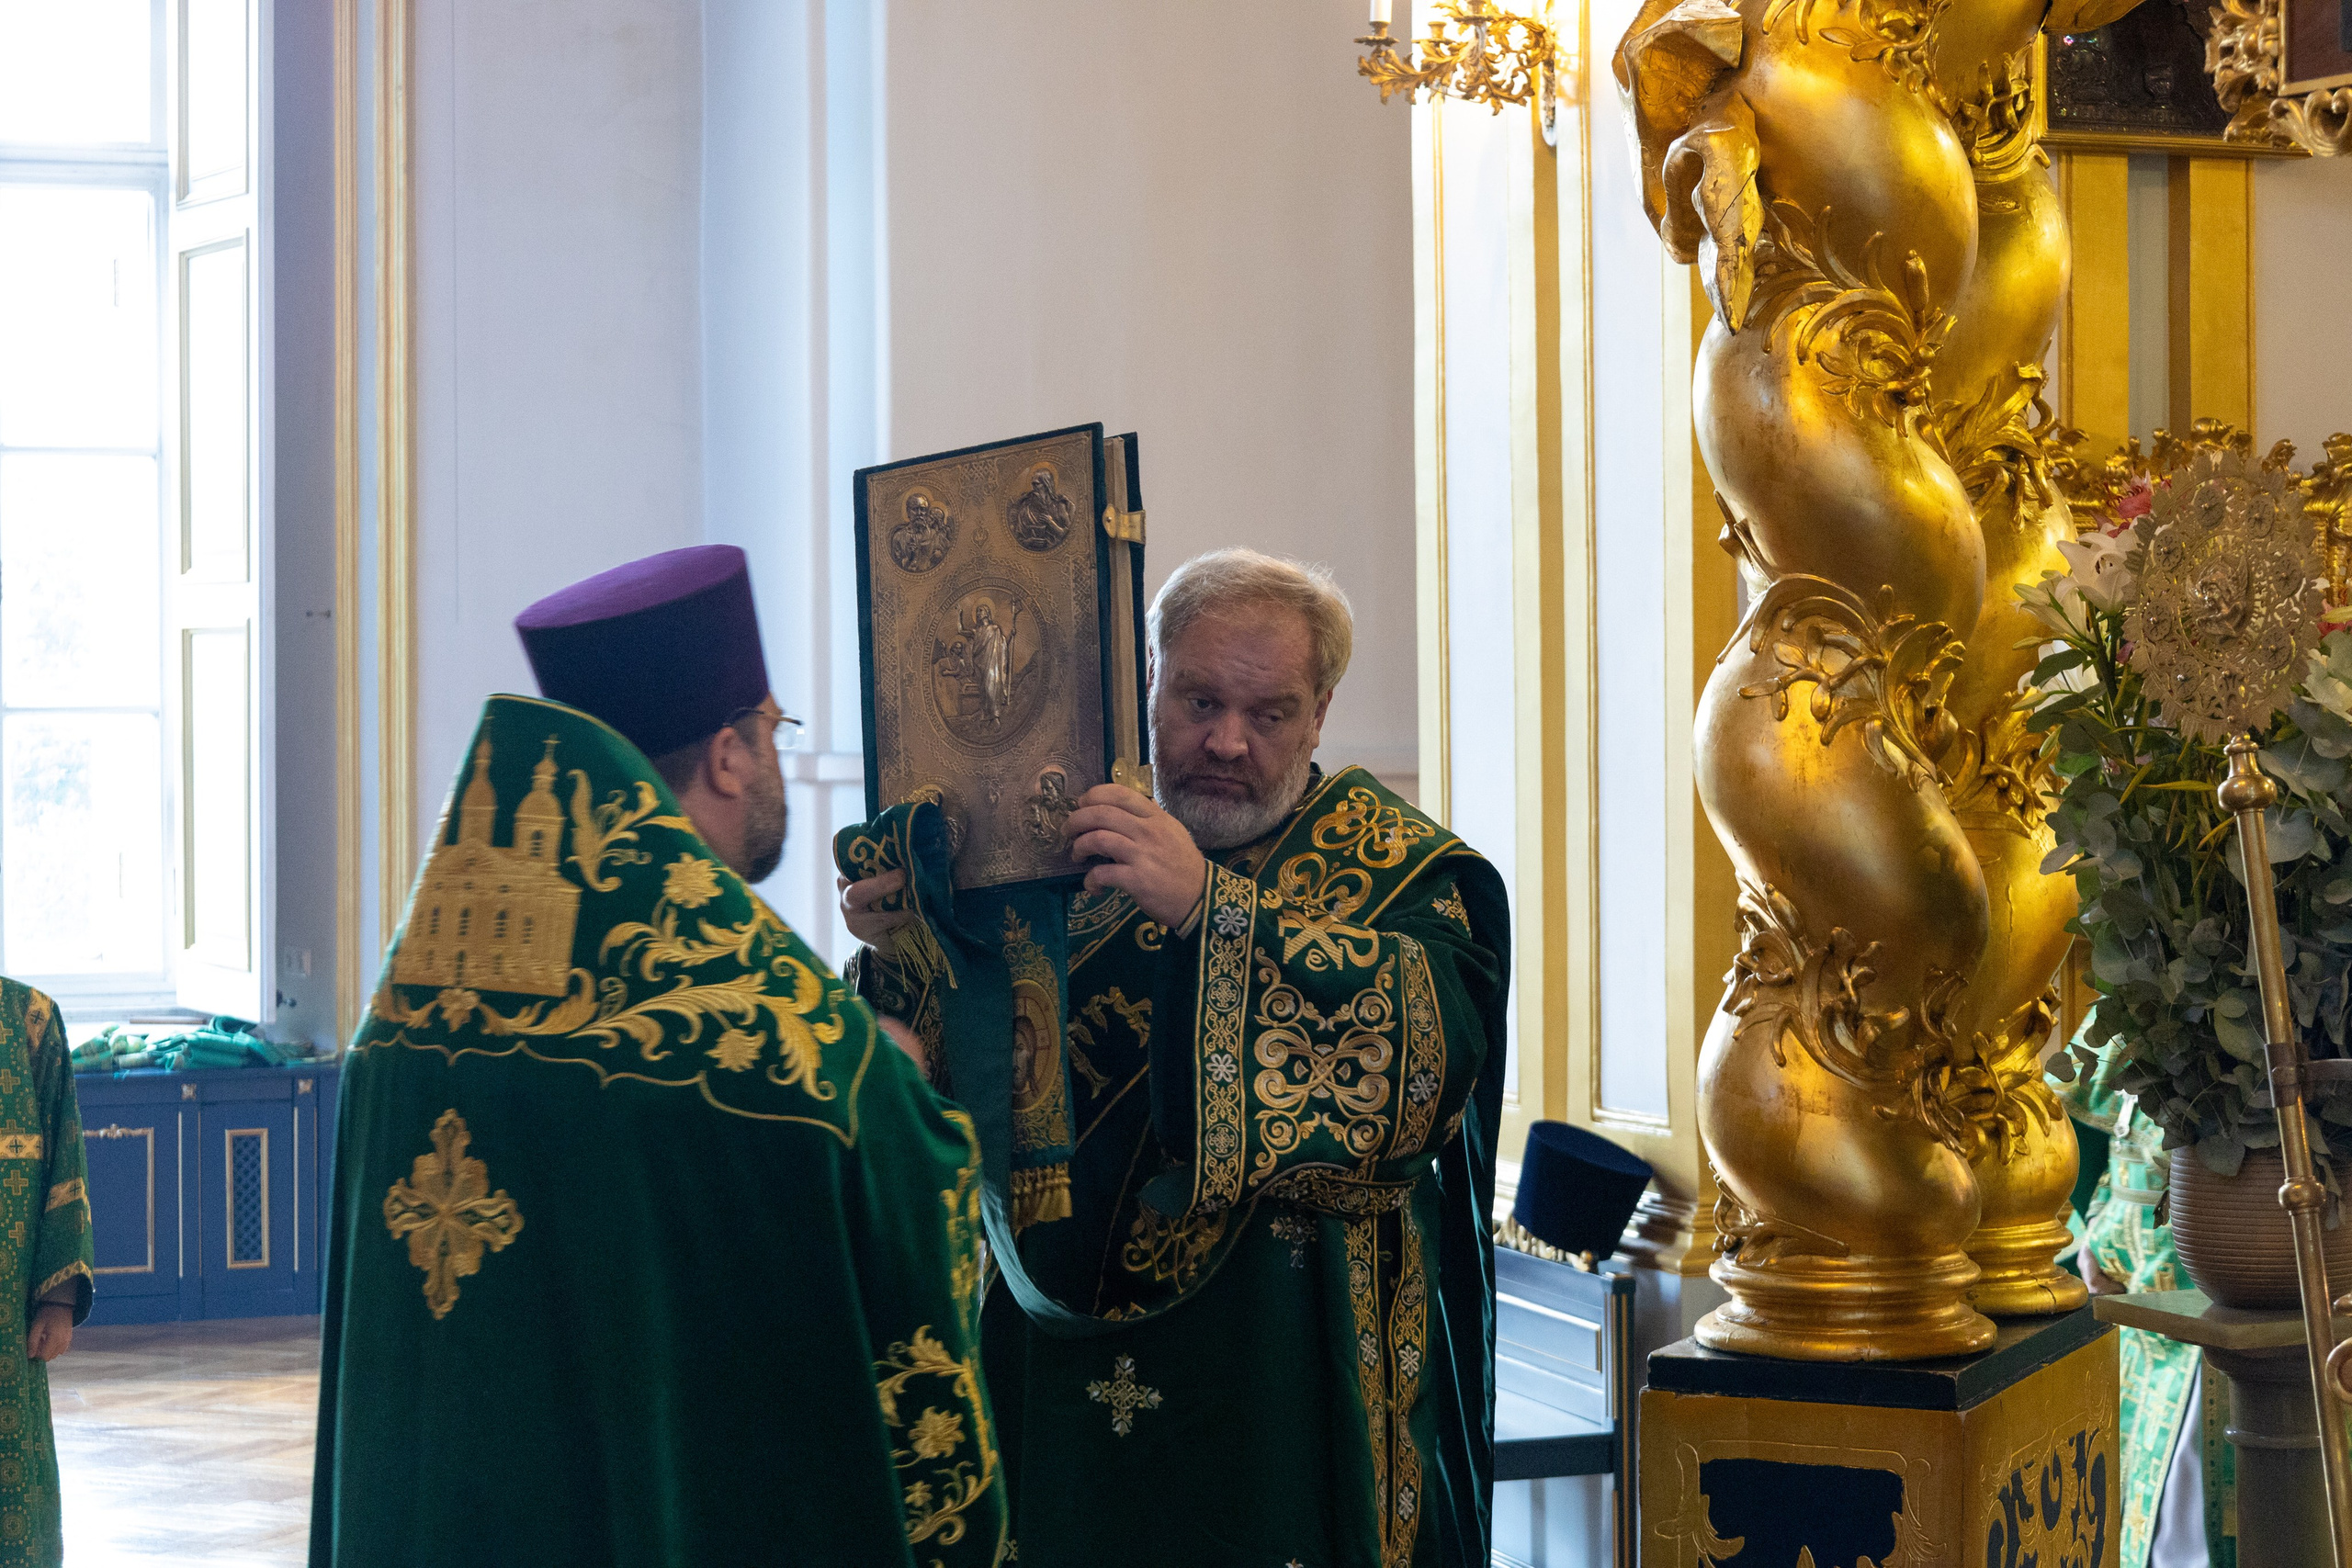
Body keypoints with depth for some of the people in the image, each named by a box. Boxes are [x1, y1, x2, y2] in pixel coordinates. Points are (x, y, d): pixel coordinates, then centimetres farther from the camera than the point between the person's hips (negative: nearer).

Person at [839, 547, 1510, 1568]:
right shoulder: (1064, 852, 7)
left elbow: (1434, 1043, -23)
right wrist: (900, 958, -17)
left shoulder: (1393, 868, -2)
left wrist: (1214, 908, -31)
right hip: (1061, 1369, 3)